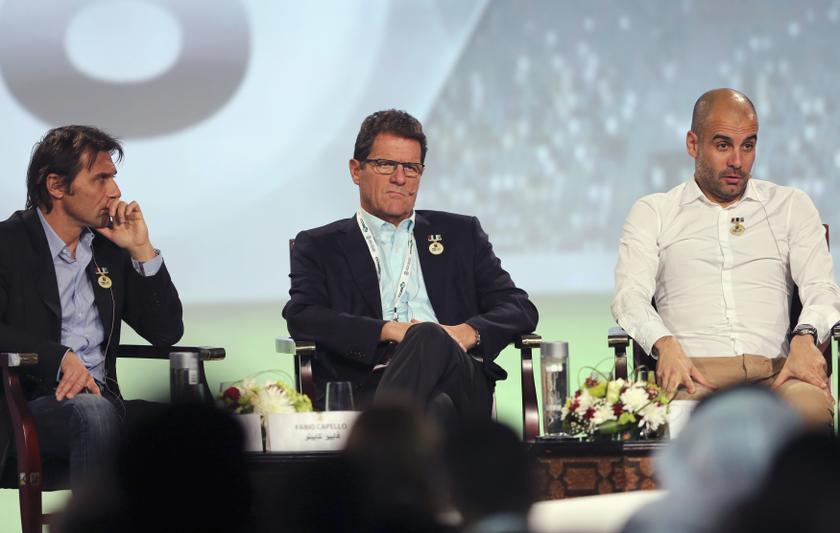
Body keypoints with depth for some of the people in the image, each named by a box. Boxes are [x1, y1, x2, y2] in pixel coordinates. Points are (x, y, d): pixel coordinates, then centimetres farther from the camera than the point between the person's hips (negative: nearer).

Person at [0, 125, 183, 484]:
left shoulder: (110, 247, 17)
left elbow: (167, 333, 14)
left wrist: (142, 250, 4)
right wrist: (61, 357, -24)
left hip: (98, 398, 5)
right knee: (95, 414, -36)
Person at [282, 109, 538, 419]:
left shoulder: (461, 234, 28)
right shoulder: (319, 247, 22)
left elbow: (520, 309, 20)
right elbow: (301, 318, 4)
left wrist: (468, 332, -4)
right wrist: (388, 330, -10)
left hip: (461, 387, 1)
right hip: (367, 390, -1)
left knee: (429, 339, -39)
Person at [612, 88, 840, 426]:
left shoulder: (791, 206, 24)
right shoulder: (652, 212, 20)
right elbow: (630, 295, 7)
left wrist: (805, 336, -12)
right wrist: (665, 345, -17)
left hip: (775, 369, 2)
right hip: (695, 370, -2)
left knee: (811, 408, -37)